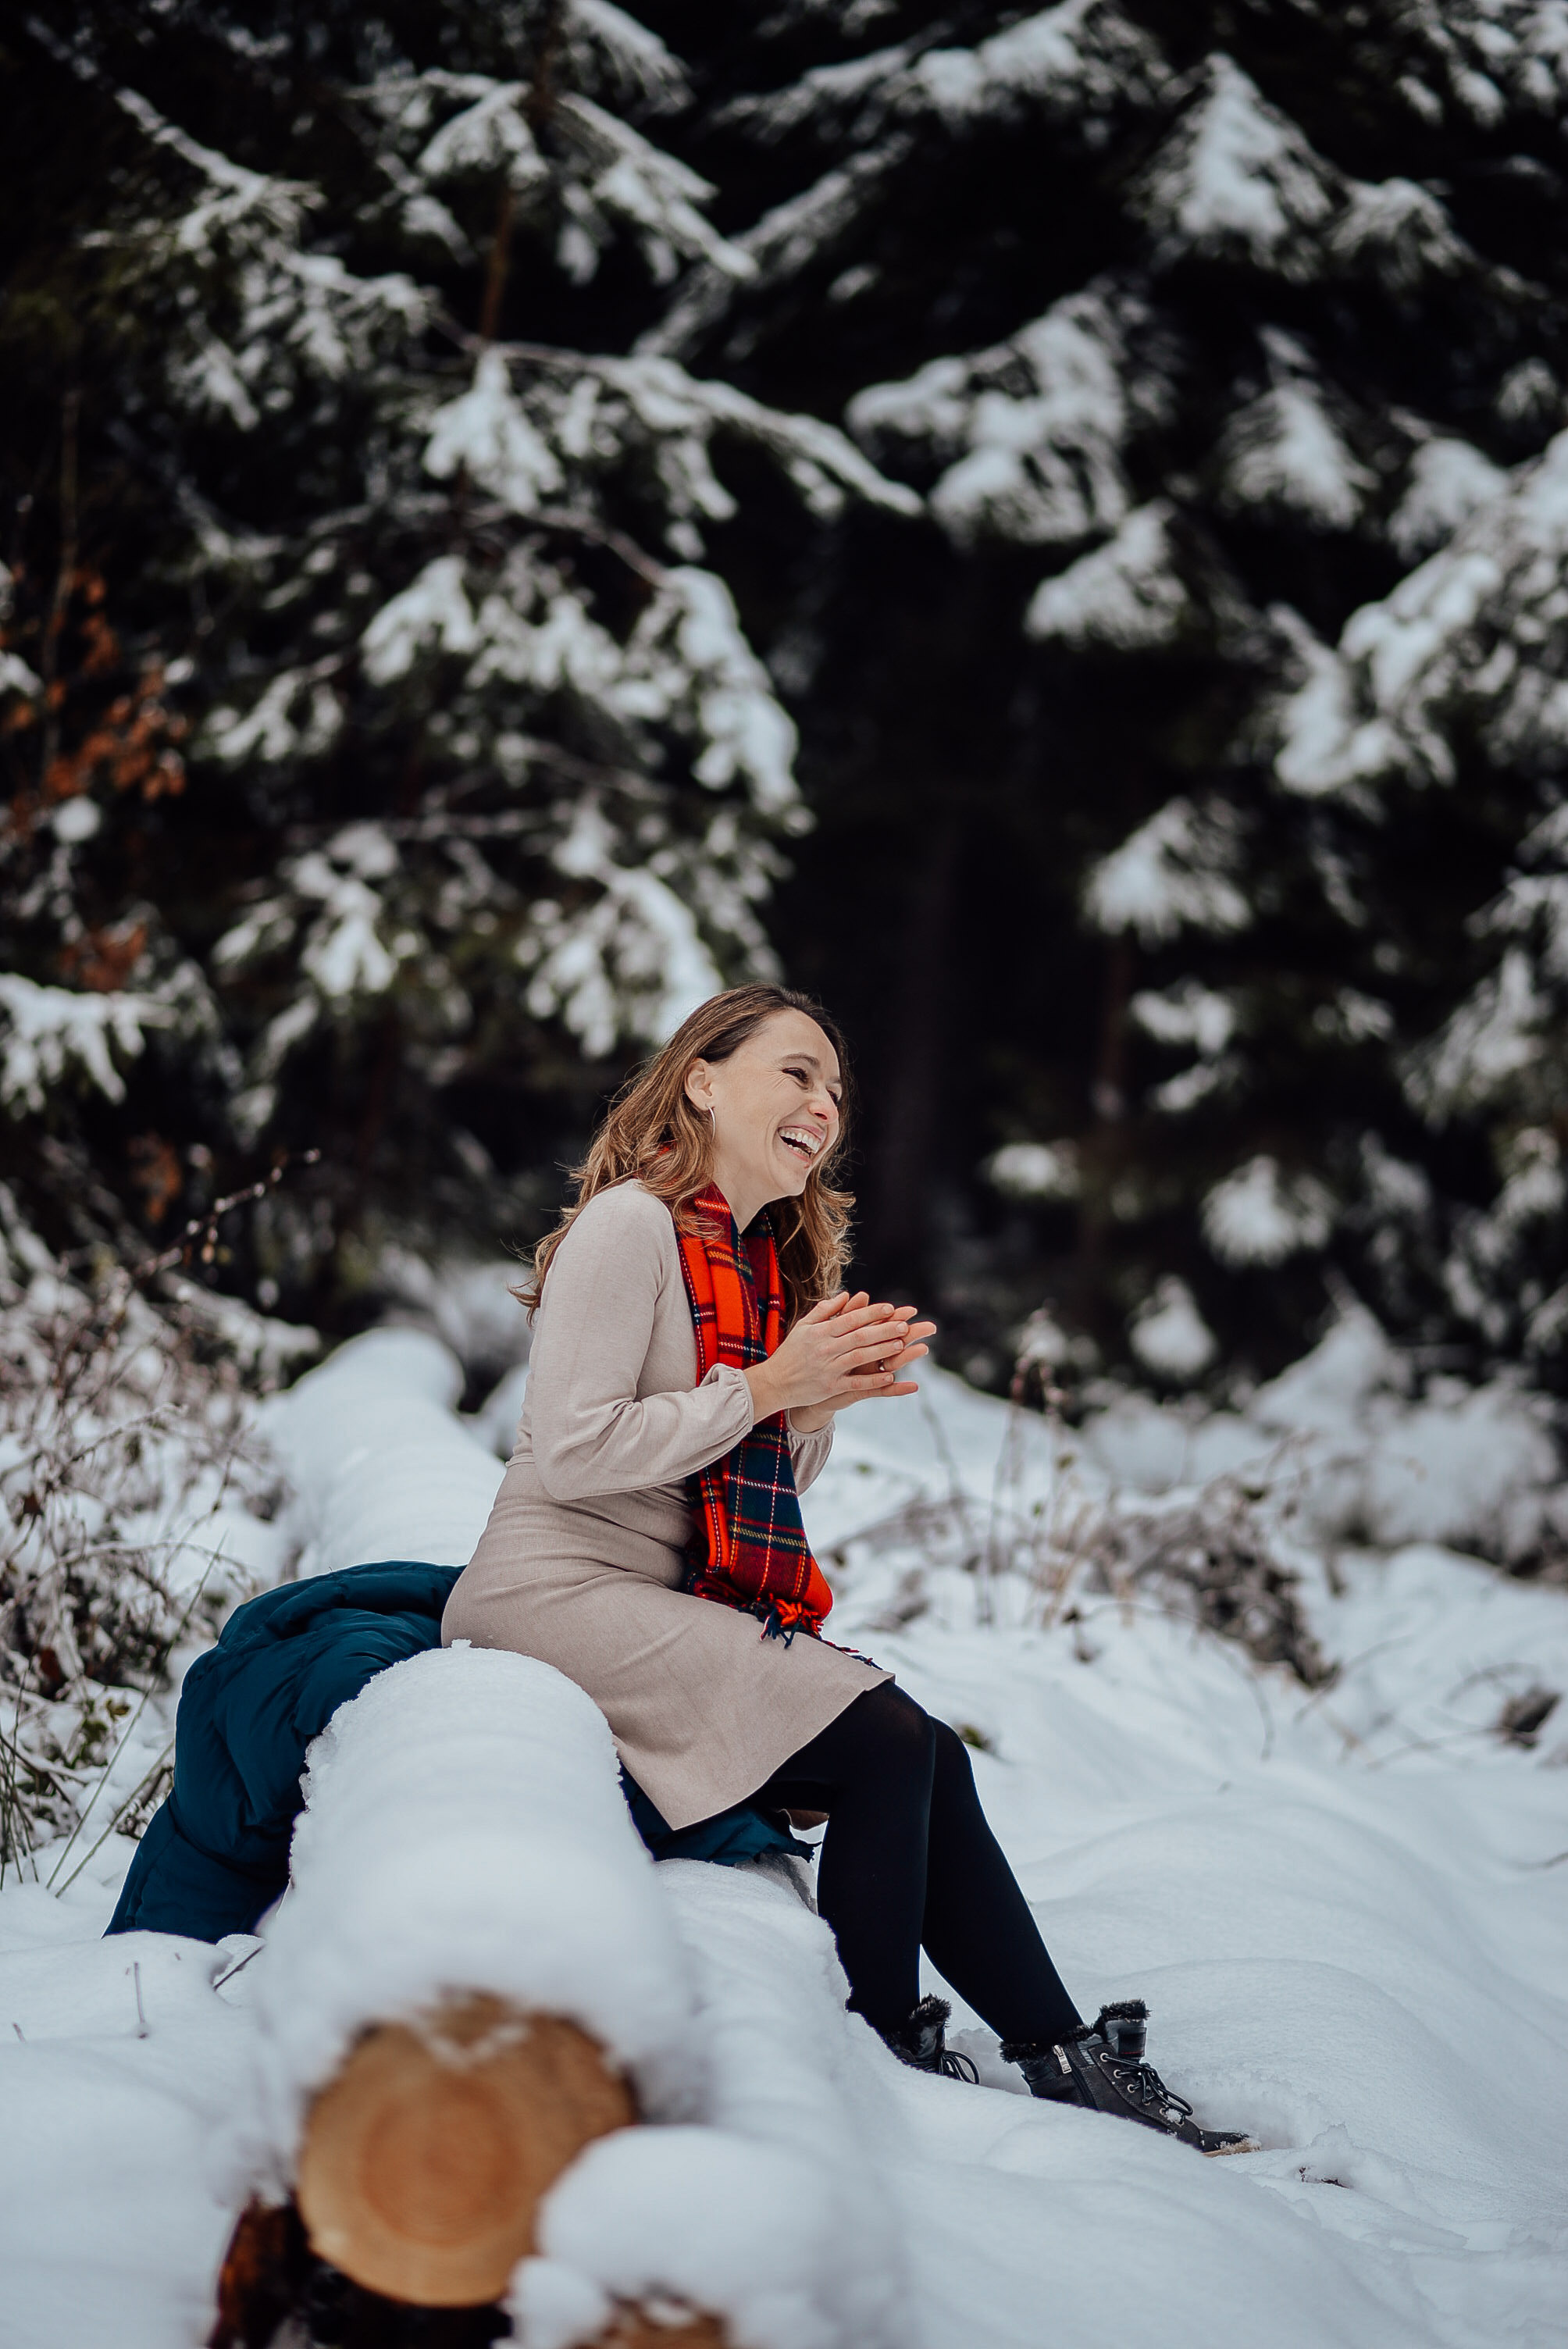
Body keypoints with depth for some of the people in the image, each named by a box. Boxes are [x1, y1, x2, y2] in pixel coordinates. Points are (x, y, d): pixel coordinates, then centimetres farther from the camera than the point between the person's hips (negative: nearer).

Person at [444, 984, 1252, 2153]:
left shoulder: (767, 1262, 16)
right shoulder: (632, 1228, -11)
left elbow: (771, 1484, 19)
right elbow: (572, 1453, -20)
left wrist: (823, 1405, -3)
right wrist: (770, 1385, -17)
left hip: (677, 1606, 9)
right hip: (563, 1594, -9)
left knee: (929, 1760, -7)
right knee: (888, 1743, -21)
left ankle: (1065, 2057, -4)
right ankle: (884, 2057, -11)